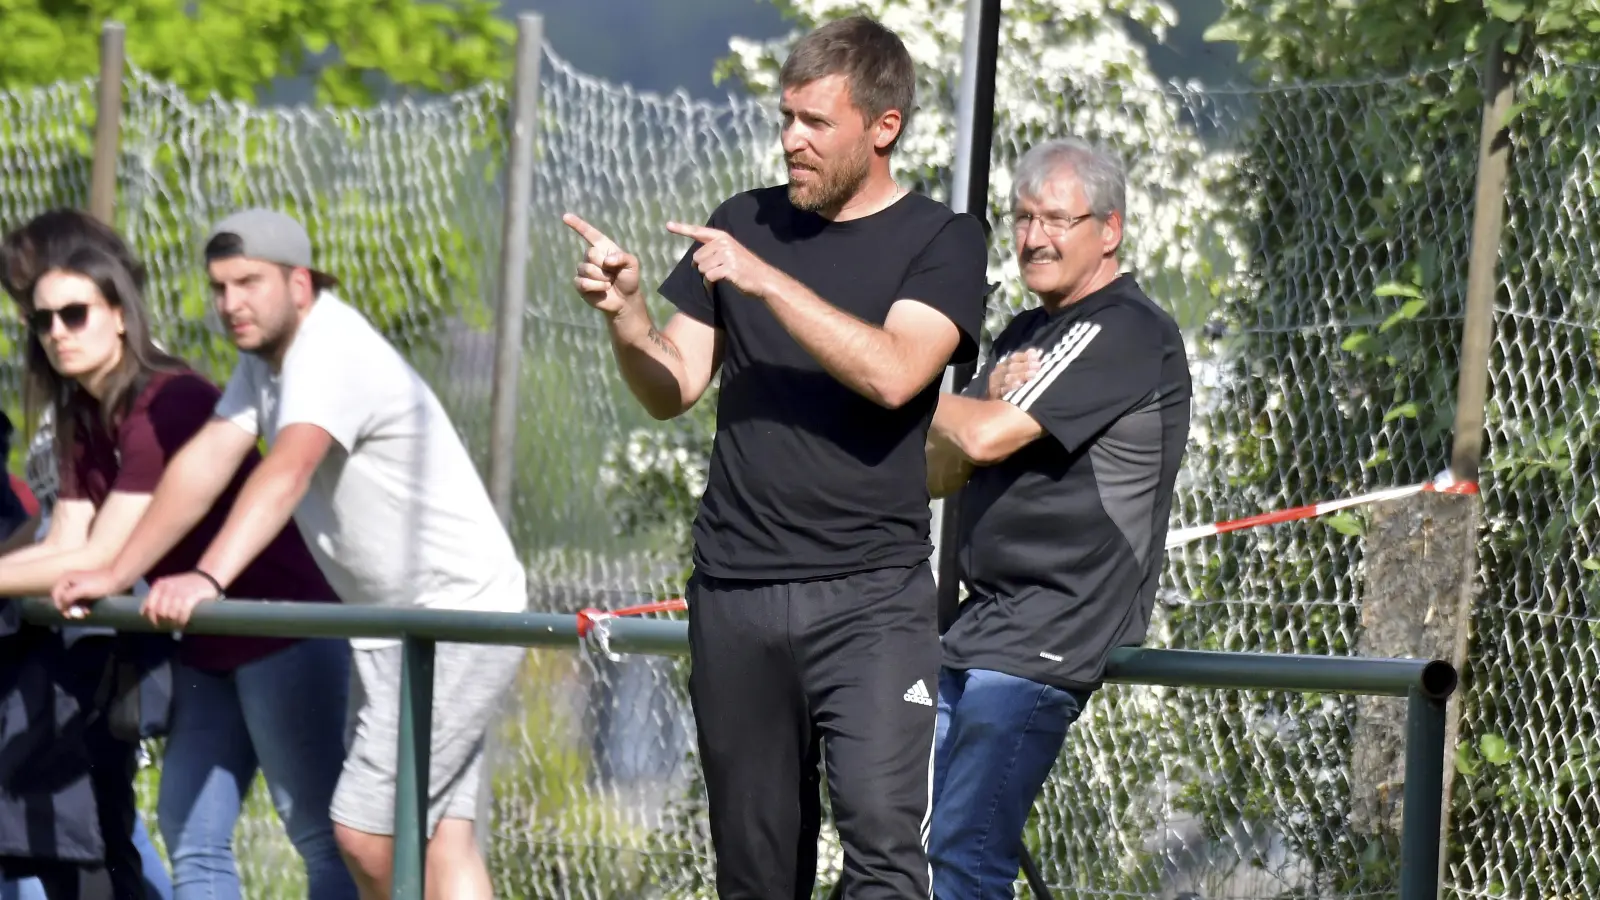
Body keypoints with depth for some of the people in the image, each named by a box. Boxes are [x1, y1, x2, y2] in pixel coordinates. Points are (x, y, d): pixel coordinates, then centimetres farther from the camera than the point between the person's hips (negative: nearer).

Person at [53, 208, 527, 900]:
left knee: (366, 832, -13)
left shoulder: (335, 351, -21)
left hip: (456, 615, -9)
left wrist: (208, 579, -50)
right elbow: (204, 463, 2)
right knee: (438, 840, 3)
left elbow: (287, 471, -37)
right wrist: (116, 576, -7)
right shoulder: (265, 357, 8)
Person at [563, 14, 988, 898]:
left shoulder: (939, 242, 2)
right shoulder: (745, 223, 13)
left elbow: (893, 373, -15)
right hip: (734, 590, 4)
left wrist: (766, 281, -20)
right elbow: (673, 389, 10)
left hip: (871, 597, -4)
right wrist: (625, 315, -10)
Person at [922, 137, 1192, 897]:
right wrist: (990, 401, -6)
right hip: (979, 633, 10)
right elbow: (937, 475, 14)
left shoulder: (1128, 333, -10)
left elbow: (988, 438, -17)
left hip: (1046, 644, -10)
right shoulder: (1024, 336, 20)